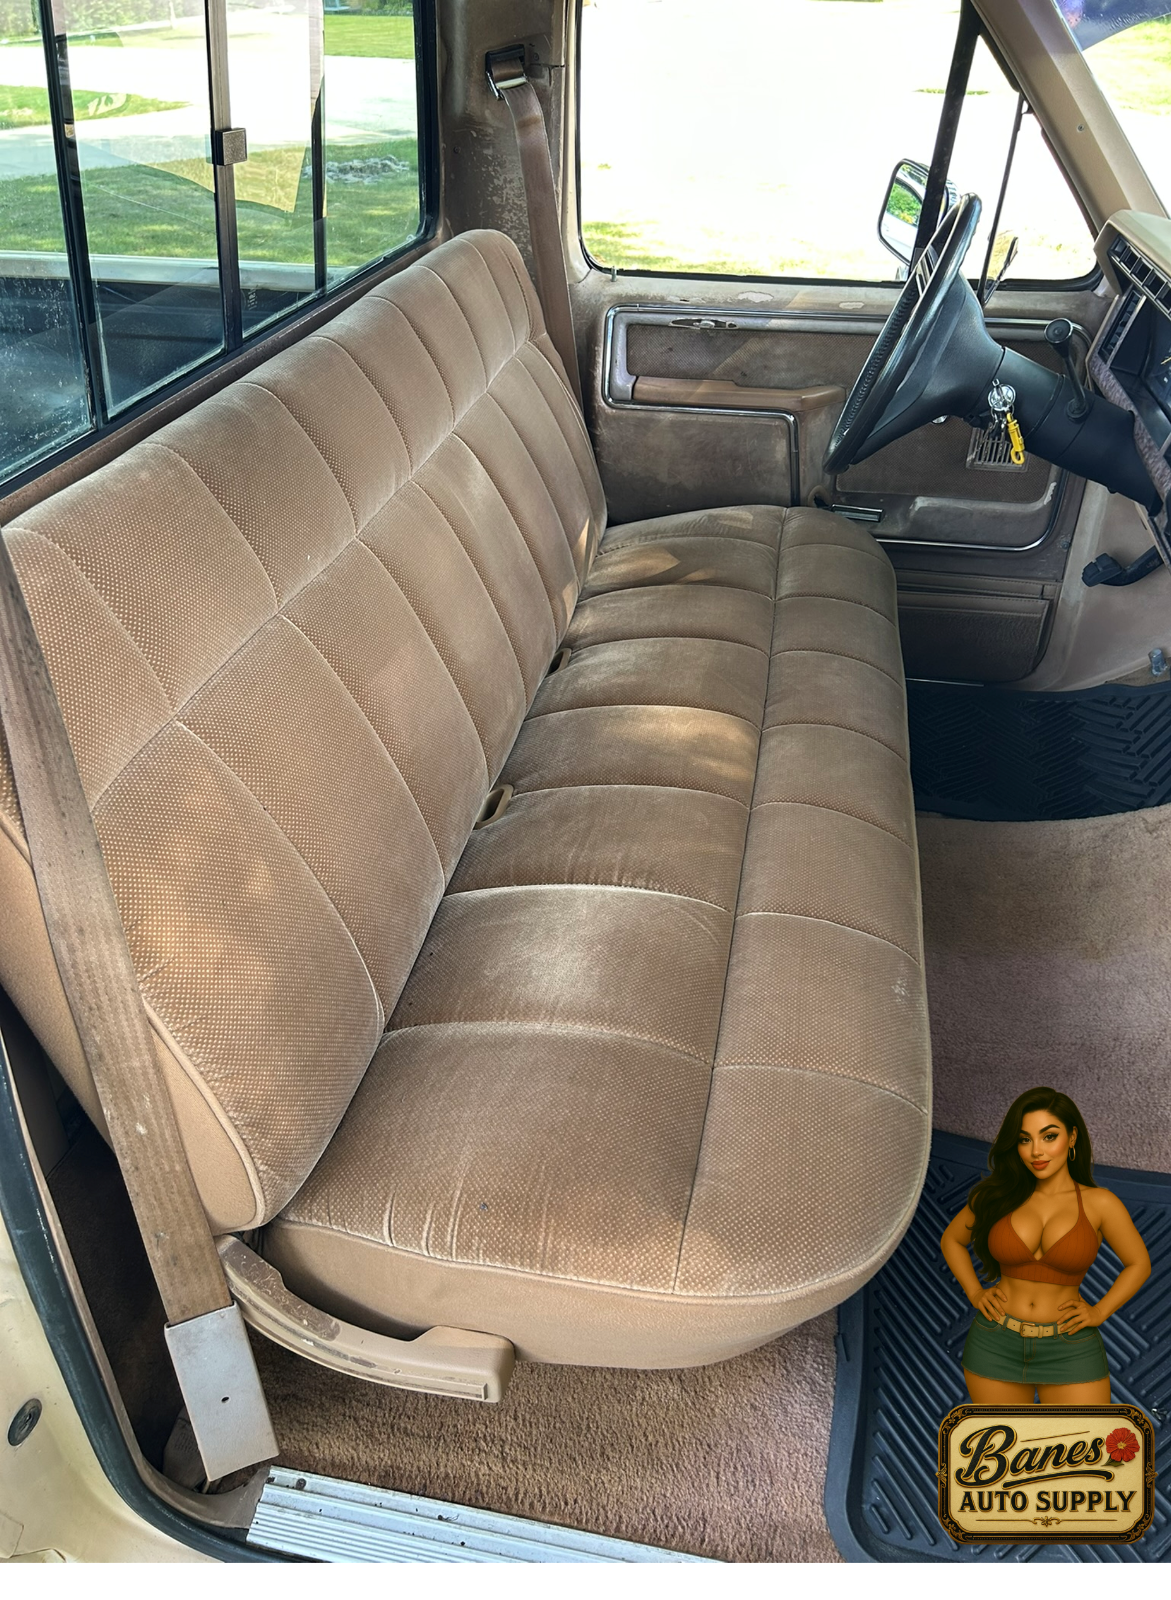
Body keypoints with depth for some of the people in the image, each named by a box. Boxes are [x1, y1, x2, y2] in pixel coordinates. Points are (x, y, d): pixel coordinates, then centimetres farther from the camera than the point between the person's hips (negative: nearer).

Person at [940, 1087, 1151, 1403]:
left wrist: (1098, 1312, -1)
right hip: (996, 1347, 2)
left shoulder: (1098, 1203, -5)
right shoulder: (997, 1196, 0)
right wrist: (974, 1293, 3)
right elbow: (951, 1240, 15)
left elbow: (1138, 1263, 10)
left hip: (1070, 1352, -1)